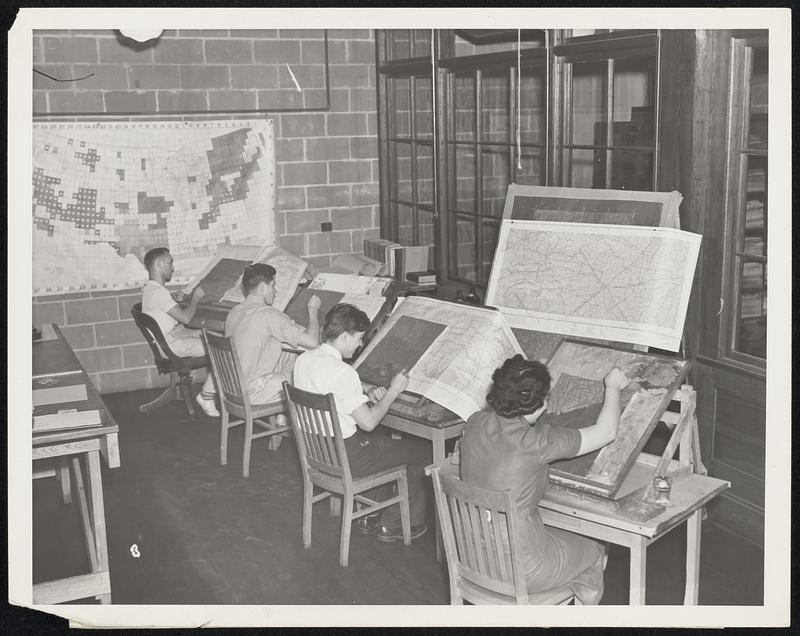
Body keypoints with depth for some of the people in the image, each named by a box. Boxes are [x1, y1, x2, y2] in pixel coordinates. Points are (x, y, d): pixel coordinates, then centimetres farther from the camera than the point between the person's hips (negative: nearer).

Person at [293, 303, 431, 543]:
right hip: (345, 457, -9)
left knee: (384, 438, 33)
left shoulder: (303, 360, 1)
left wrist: (367, 396, 4)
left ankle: (372, 514, 32)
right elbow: (368, 422, -21)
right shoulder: (343, 372, -27)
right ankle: (391, 524, 17)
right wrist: (393, 391, -9)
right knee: (423, 451, 6)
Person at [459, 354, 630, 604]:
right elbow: (606, 431, -13)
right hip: (520, 571, -6)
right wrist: (613, 386, 4)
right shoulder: (534, 443, -27)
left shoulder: (476, 423, -9)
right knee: (594, 554, 22)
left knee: (559, 536, 34)